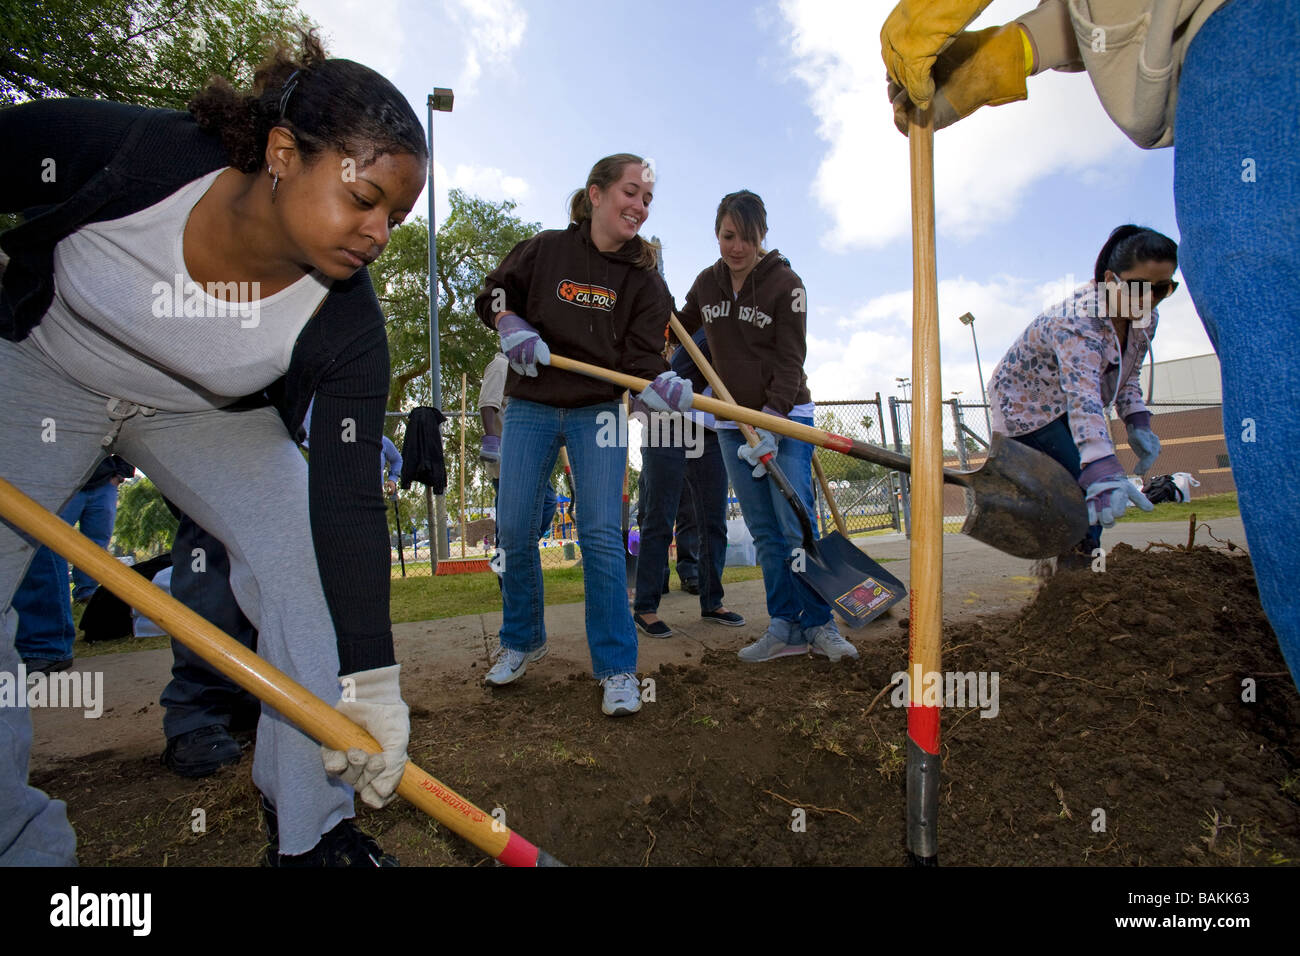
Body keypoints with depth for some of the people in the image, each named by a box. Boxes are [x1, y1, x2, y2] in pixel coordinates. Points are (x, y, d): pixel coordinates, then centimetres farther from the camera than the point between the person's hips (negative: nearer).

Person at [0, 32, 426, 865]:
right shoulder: (124, 150, -32)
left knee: (309, 555, -17)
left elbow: (348, 502, -29)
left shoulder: (347, 323, -29)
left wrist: (369, 682, -32)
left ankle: (311, 830, 0)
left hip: (212, 416, 0)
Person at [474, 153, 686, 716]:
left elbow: (641, 360, -8)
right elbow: (491, 296, 13)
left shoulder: (644, 279, 1)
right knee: (515, 532, 3)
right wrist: (514, 330, -8)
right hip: (530, 407, 1)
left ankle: (617, 668, 2)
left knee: (602, 536, -11)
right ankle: (522, 642, 26)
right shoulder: (544, 250, 0)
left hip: (598, 411, -1)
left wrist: (669, 390, -30)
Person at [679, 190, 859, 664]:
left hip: (786, 417, -4)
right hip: (732, 423, 5)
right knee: (763, 532, 4)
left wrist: (772, 420, -24)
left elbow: (790, 362, -13)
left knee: (796, 528, -9)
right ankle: (785, 628, 10)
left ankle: (819, 625, 4)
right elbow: (680, 329, 26)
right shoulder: (706, 283, 7)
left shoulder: (785, 283, -7)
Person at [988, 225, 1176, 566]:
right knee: (1081, 484, -20)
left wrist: (1138, 423, -10)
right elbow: (1083, 397, -48)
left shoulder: (1146, 320, -8)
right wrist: (1104, 472, -59)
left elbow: (1128, 375, 9)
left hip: (1064, 409, 8)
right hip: (1027, 406, -8)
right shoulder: (1077, 322, -35)